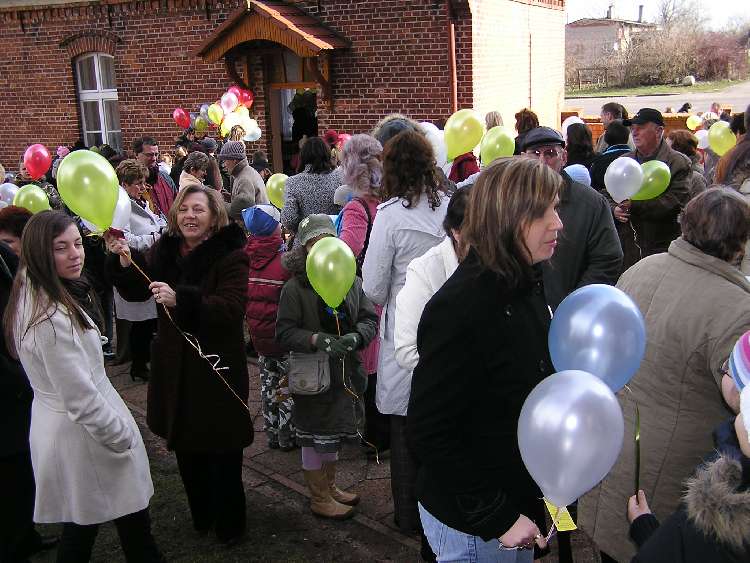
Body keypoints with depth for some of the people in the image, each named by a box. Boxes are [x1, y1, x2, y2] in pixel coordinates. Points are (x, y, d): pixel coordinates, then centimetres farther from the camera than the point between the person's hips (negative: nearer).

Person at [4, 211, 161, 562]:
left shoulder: (32, 295, 1)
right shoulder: (51, 318, -29)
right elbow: (80, 398, -26)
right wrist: (123, 437, -15)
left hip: (55, 424, 10)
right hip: (84, 436, -9)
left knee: (81, 524, 23)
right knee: (133, 523, 9)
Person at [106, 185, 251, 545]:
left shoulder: (231, 255, -14)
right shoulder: (165, 249, 2)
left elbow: (233, 308, -25)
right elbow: (136, 291, 9)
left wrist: (181, 299, -36)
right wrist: (124, 261, -10)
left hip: (218, 366, -5)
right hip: (175, 366, 6)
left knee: (222, 451, 3)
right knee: (185, 446, 16)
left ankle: (229, 524, 23)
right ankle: (201, 514, 37)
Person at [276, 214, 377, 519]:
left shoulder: (351, 282, 0)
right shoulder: (294, 288, -13)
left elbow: (369, 318, 2)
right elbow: (284, 332, -15)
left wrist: (357, 336, -18)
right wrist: (316, 339, -29)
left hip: (346, 372, 5)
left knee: (335, 435, 22)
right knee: (316, 437, 9)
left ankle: (330, 486, 43)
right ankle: (319, 498, 27)